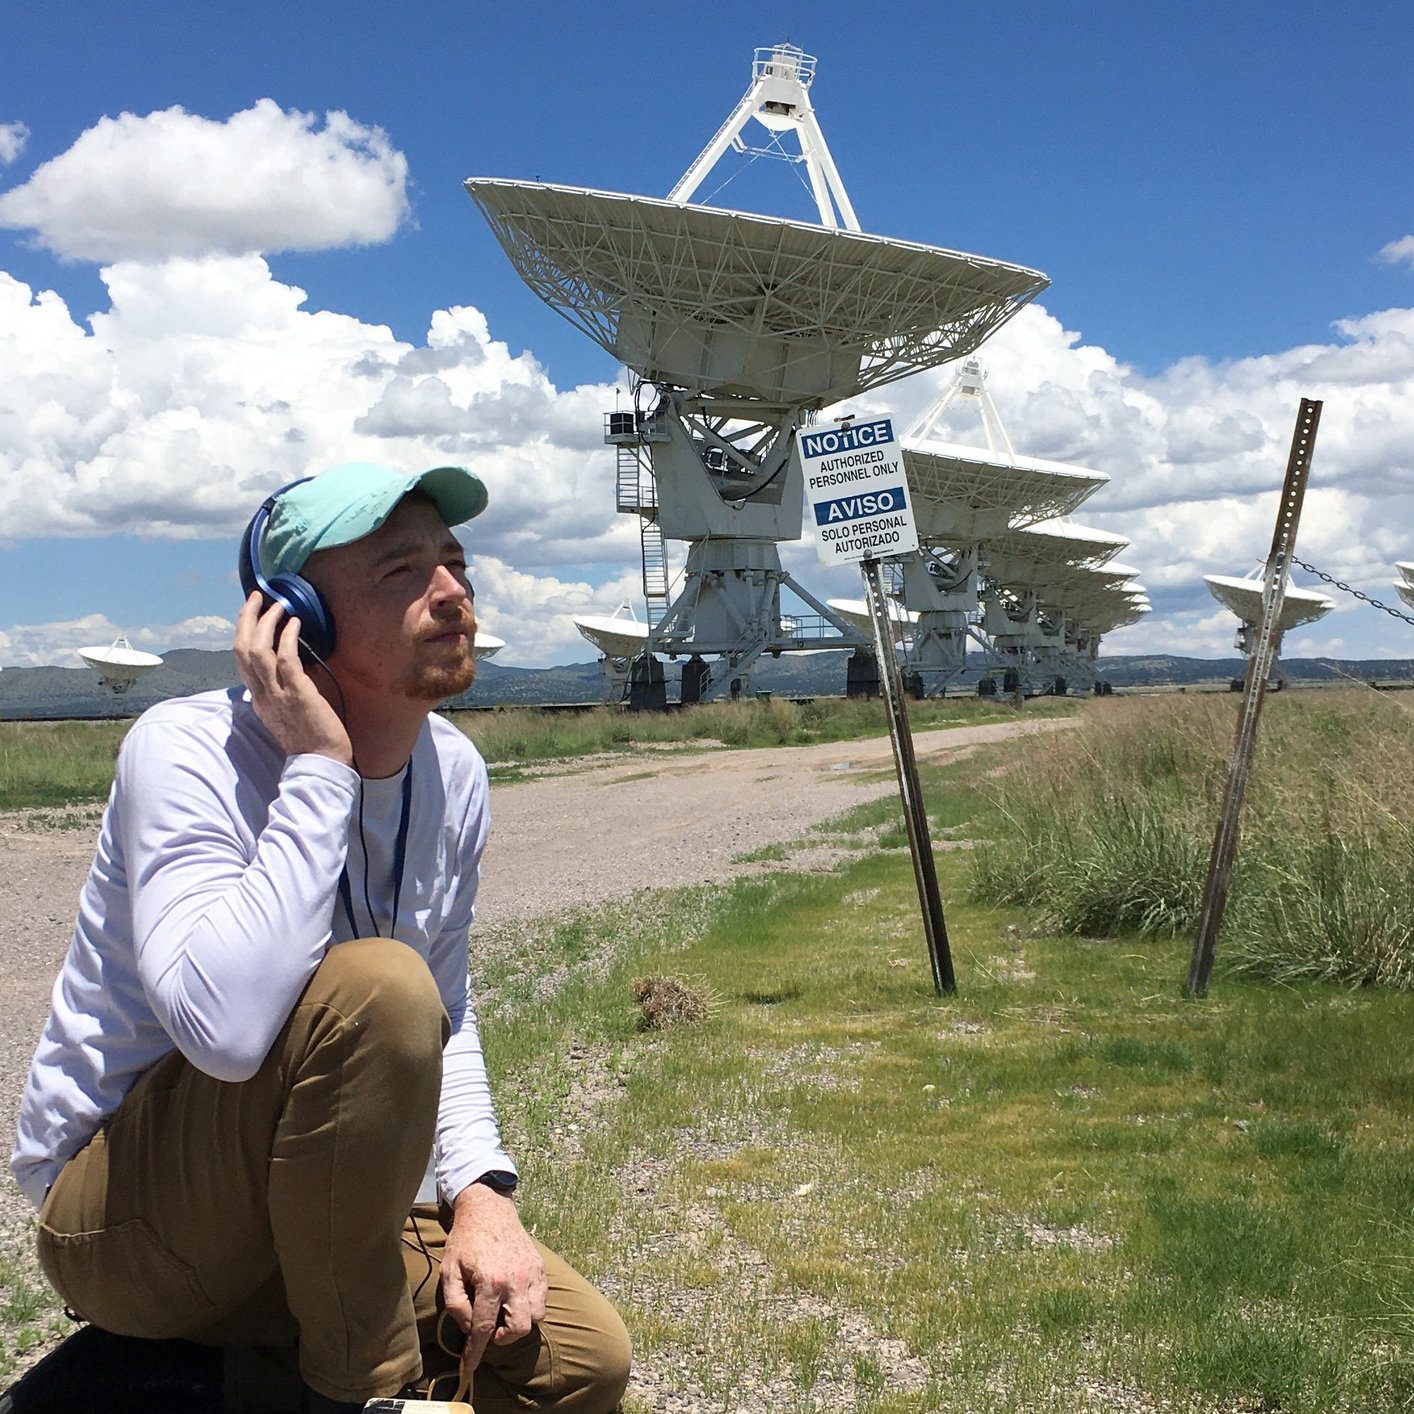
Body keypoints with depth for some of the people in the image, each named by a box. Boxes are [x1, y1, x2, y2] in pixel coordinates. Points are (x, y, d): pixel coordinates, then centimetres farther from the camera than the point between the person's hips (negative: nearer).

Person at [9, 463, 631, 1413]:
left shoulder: (455, 774, -1)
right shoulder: (188, 752, -23)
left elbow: (448, 1017, 10)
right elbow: (228, 1027, -41)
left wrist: (480, 1191, -6)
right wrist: (319, 765, -33)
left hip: (299, 1206, 7)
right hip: (121, 1213, -6)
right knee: (378, 987, -33)